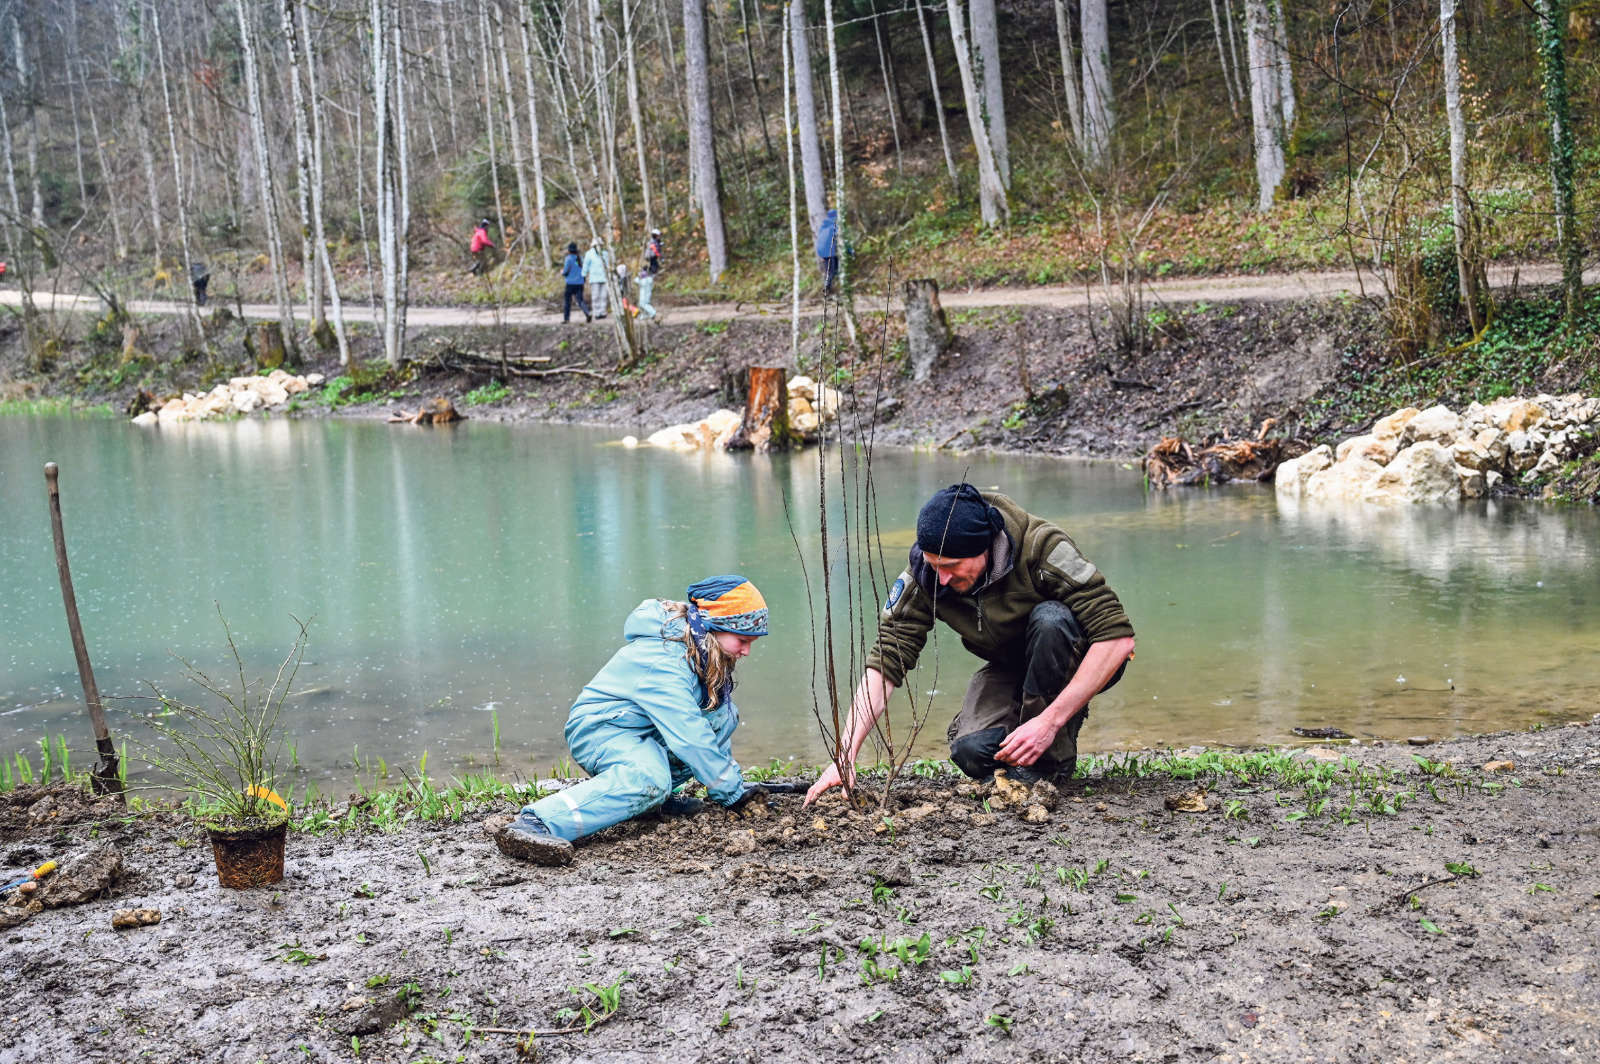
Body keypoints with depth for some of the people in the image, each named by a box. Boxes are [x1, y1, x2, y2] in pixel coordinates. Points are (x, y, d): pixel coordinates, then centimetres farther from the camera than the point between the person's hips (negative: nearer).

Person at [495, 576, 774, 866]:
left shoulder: (701, 653, 3)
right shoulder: (661, 661, -26)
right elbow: (689, 737, -29)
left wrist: (731, 775, 6)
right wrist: (732, 791, -23)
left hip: (645, 731, 10)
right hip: (600, 730, -10)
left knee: (723, 713, -2)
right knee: (649, 780, -40)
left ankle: (658, 792, -5)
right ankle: (532, 824, -49)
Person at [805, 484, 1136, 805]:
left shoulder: (1041, 547, -31)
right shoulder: (925, 574, -19)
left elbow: (1118, 637, -34)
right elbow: (885, 661, -18)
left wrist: (1050, 721, -38)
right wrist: (845, 754, -29)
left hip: (1083, 665, -2)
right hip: (1009, 668, 3)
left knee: (1049, 619, -35)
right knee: (973, 751, -26)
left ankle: (1052, 756, -18)